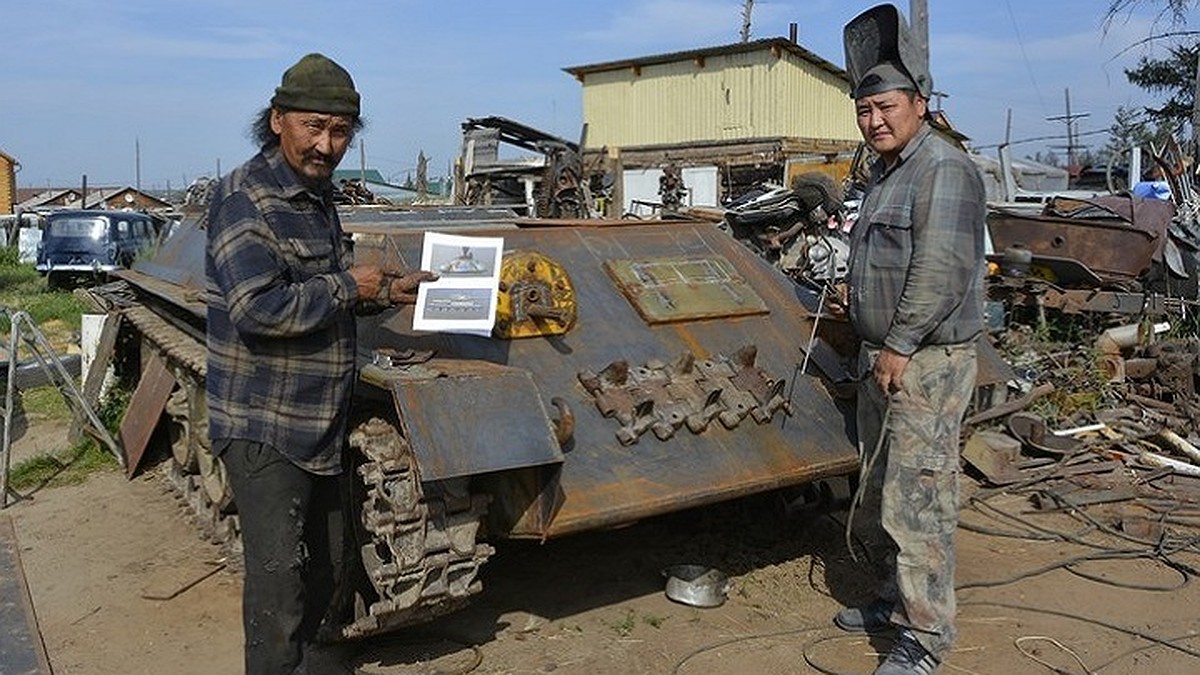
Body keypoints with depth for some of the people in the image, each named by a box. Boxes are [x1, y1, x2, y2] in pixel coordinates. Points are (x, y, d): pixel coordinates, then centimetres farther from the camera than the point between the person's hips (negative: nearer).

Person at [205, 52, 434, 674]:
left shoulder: (319, 196, 12)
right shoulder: (244, 199, -16)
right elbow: (259, 310, -28)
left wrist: (384, 291, 6)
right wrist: (348, 286, -16)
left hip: (321, 427, 9)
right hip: (263, 428, -9)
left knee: (324, 566, 18)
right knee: (278, 578, -3)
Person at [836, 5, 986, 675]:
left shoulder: (944, 169, -12)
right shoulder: (886, 175, 19)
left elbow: (940, 269, -21)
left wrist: (901, 345, -19)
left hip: (927, 360, -10)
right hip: (883, 357, 10)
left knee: (917, 498, -7)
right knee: (878, 493, 16)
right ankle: (897, 598, 31)